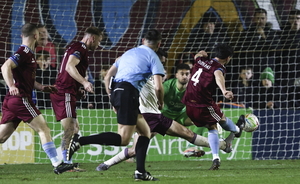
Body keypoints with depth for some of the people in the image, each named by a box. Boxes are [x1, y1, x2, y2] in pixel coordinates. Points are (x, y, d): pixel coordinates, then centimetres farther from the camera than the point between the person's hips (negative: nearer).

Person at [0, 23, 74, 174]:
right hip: (20, 99, -10)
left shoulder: (28, 53, 21)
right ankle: (57, 164, -9)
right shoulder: (24, 53, -10)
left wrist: (42, 87, 17)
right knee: (43, 129, -8)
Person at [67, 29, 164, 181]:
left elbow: (107, 77, 24)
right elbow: (158, 87, -7)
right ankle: (81, 140, -21)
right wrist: (160, 103, 13)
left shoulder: (128, 53, 25)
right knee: (123, 139, -11)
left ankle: (140, 172, 7)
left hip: (116, 91, 8)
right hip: (129, 93, -8)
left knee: (145, 131, 15)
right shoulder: (153, 57, 4)